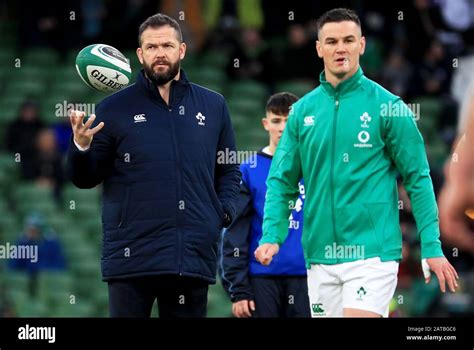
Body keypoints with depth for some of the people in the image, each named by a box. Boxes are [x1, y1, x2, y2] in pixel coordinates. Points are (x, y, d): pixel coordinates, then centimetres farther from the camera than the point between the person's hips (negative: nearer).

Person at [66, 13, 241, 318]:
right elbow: (86, 178, 6)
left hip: (194, 256, 2)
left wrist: (224, 212, 2)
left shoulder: (213, 106, 12)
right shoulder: (114, 109, 4)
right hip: (132, 256, -2)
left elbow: (229, 171, 19)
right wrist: (81, 146, -15)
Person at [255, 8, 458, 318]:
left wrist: (432, 247, -7)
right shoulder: (302, 111, 8)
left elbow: (418, 178, -2)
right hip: (320, 256, 5)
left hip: (372, 253, -5)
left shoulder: (387, 106, -3)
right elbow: (282, 181, 10)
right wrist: (272, 236, -5)